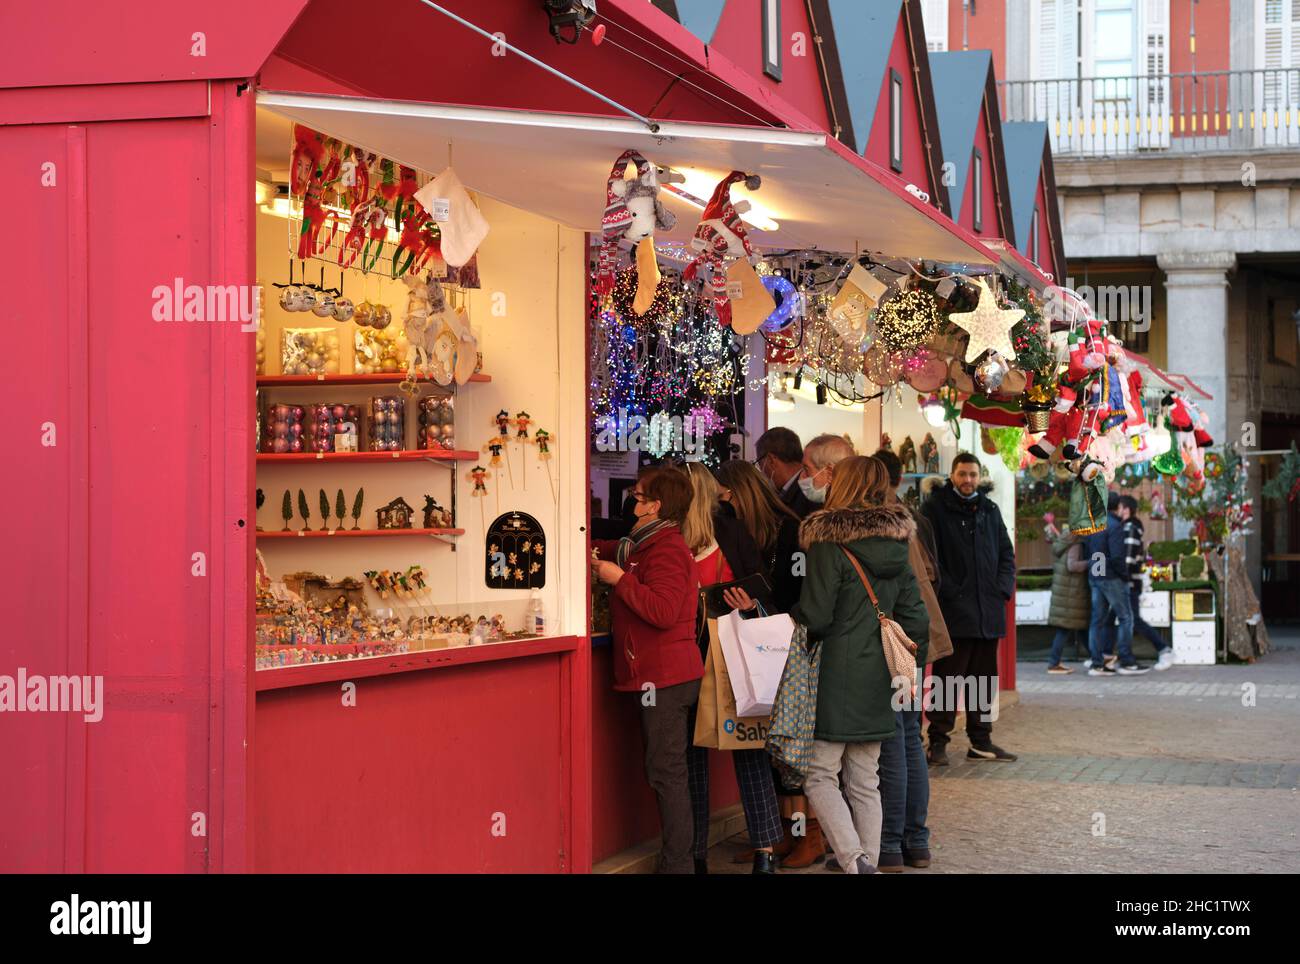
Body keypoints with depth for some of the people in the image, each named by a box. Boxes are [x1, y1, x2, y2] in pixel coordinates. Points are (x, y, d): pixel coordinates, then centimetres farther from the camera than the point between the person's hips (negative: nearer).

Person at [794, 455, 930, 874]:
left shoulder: (829, 544, -13)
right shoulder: (896, 545, 8)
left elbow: (814, 617, -15)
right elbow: (915, 620, 8)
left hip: (836, 676, -7)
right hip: (878, 678, 7)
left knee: (820, 775, -2)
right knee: (865, 781, 12)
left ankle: (854, 859, -17)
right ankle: (869, 862, 14)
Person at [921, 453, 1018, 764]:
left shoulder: (990, 510, 16)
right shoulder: (934, 508, -2)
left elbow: (1006, 553, 19)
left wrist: (1003, 588, 4)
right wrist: (948, 592, -15)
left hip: (988, 610, 6)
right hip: (952, 610, -6)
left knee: (984, 679, 11)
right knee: (947, 678, -5)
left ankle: (981, 741, 19)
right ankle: (938, 742, 0)